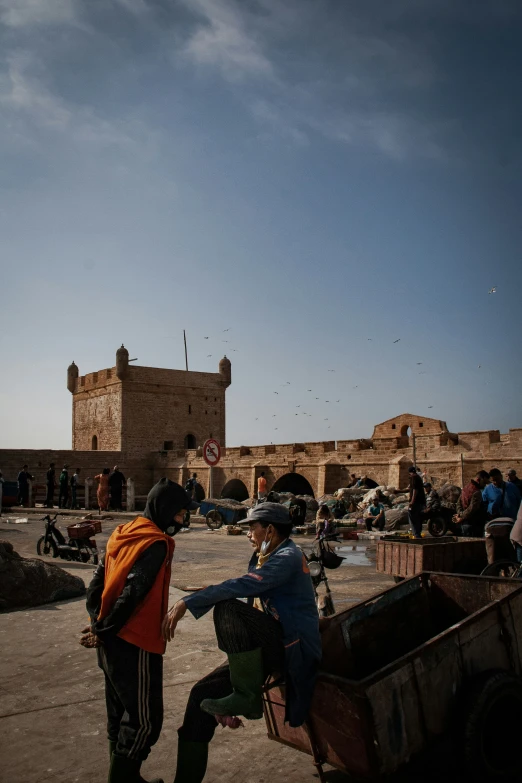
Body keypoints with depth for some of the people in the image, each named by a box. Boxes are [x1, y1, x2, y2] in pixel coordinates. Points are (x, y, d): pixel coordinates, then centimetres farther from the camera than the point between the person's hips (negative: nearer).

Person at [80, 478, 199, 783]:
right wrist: (103, 631, -13)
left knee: (122, 713, 20)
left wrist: (98, 620, 2)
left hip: (115, 642, 9)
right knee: (145, 720, 3)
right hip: (135, 644, -9)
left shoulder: (124, 533, 8)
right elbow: (133, 594, -23)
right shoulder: (156, 543, -18)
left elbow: (99, 579, 8)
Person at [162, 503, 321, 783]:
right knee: (202, 694, -2)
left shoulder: (288, 557, -15)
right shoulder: (262, 559, 14)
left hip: (295, 650, -9)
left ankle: (248, 696, -17)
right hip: (273, 647, 9)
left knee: (228, 608, -28)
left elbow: (240, 586, -29)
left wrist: (187, 603, -30)